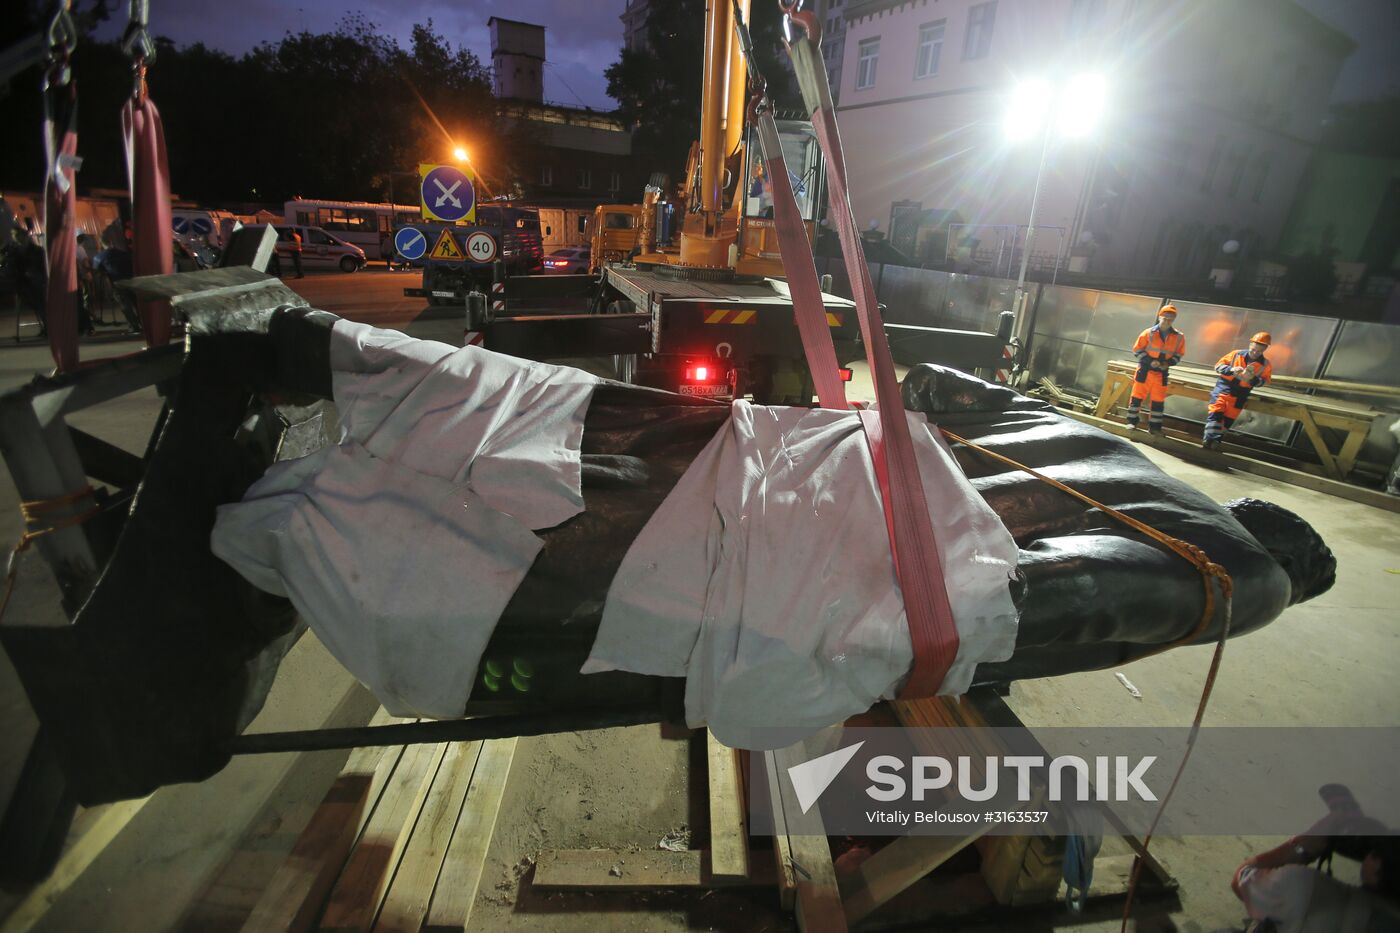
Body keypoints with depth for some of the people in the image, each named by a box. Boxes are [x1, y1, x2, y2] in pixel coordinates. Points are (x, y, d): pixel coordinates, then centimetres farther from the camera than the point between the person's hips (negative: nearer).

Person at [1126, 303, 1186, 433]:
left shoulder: (1179, 337, 0)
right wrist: (1150, 361, -15)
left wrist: (1169, 363, -10)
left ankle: (1154, 426, 15)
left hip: (1162, 373, 3)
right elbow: (1137, 350, -4)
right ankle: (1132, 421, 14)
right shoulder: (1149, 333, -8)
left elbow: (1179, 355, 9)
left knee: (1159, 400, 7)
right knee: (1137, 395, 2)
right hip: (1145, 370, -2)